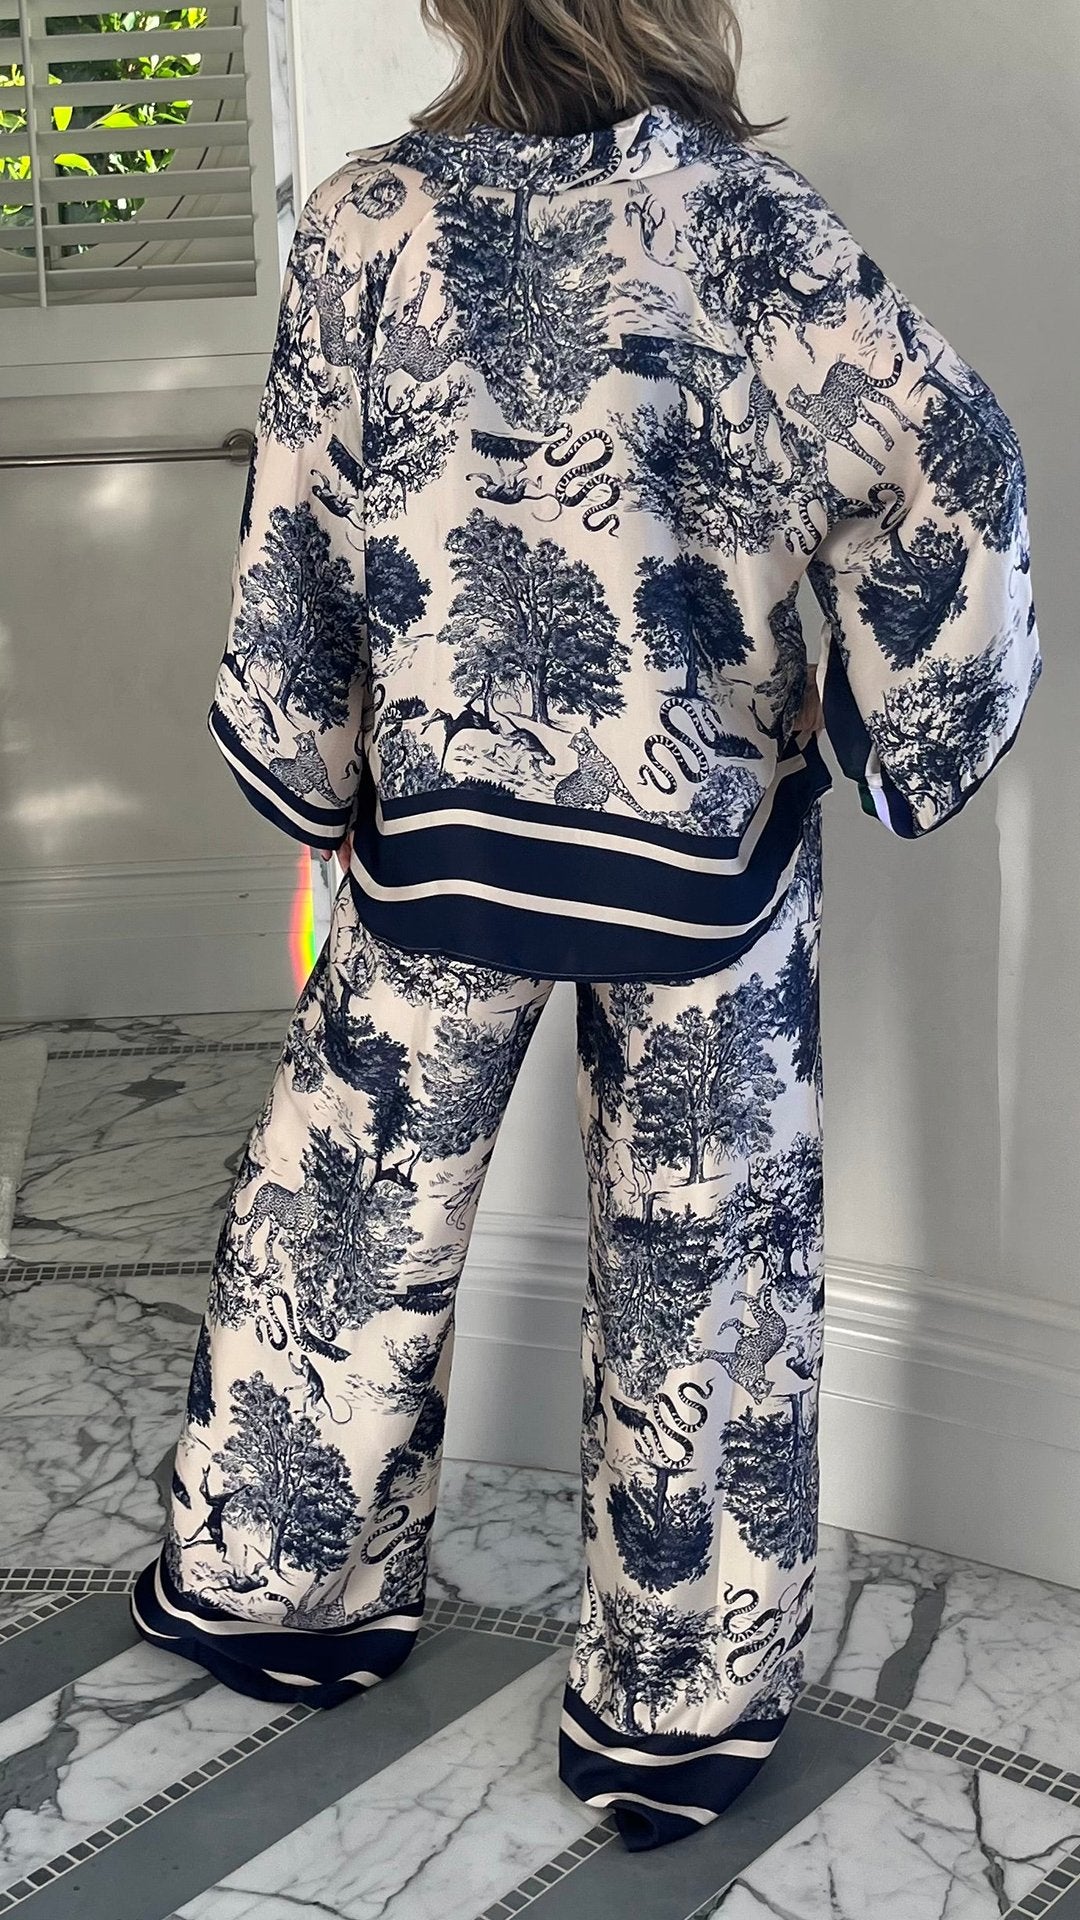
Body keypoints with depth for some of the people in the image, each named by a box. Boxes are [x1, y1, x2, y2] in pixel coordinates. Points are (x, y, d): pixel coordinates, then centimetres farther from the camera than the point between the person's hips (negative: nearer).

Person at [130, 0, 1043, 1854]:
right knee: (702, 1276, 11)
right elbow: (946, 470, -19)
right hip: (706, 857, -1)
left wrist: (321, 790, 11)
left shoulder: (369, 220, -7)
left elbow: (298, 548, -2)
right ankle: (682, 1712, 23)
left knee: (350, 1215, 19)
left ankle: (272, 1585, 37)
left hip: (442, 833, 1)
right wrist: (909, 745, -6)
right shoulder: (753, 220, -10)